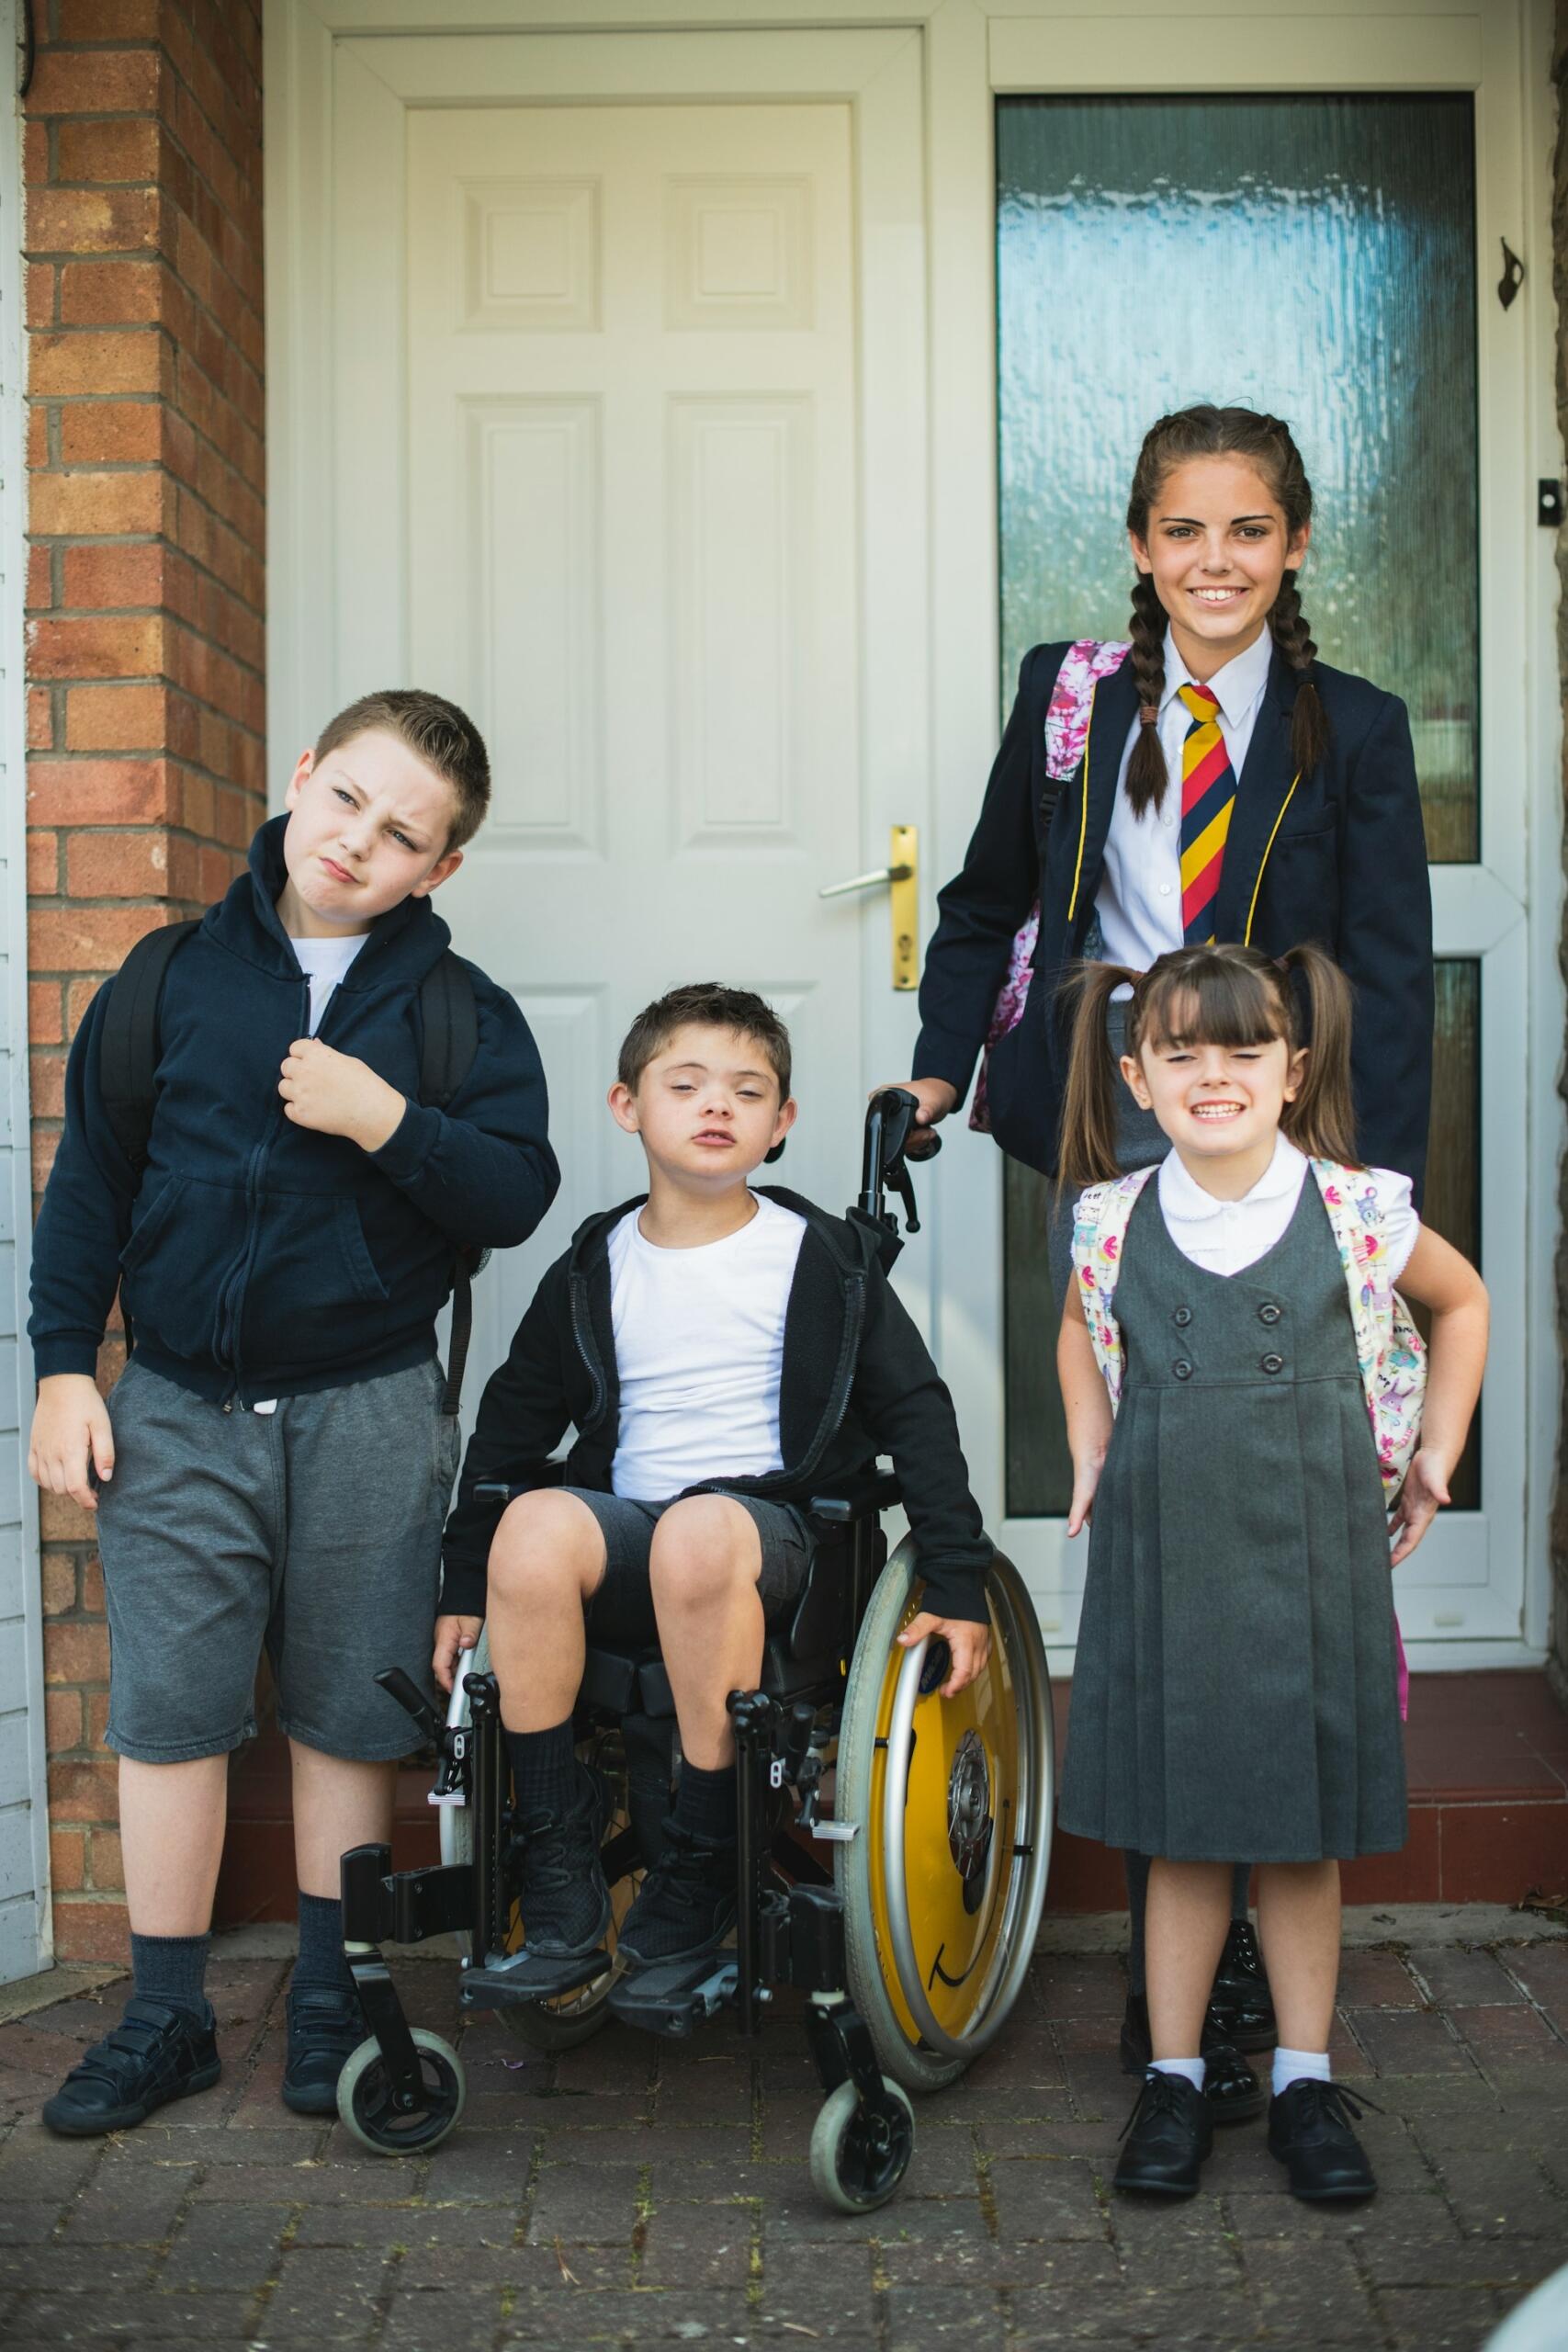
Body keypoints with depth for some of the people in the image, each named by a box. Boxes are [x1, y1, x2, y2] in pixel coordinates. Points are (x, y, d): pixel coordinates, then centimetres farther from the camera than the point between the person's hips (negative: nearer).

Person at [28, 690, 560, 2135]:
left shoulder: (462, 1013, 1)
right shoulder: (175, 976, 5)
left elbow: (515, 1196, -5)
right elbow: (90, 1179, 8)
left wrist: (389, 1121, -19)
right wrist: (65, 1367, 3)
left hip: (368, 1413, -1)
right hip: (179, 1408, 1)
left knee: (347, 1720, 8)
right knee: (168, 1712, 5)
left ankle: (331, 2008, 23)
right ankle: (165, 2018, 18)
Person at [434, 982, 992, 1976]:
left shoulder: (826, 1260, 6)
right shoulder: (594, 1274, 12)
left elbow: (918, 1417, 6)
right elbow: (510, 1430, 18)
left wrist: (960, 1586, -1)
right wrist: (464, 1590, 13)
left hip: (772, 1529, -2)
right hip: (623, 1532, 3)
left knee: (701, 1529, -38)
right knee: (535, 1522, -32)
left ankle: (703, 1859, -23)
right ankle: (559, 1855, -20)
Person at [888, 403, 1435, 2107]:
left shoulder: (1353, 731, 3)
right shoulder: (1072, 696, 9)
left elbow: (1388, 985, -1)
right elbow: (990, 899, 22)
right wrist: (941, 1064, 12)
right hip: (1109, 1147, 2)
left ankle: (1229, 1940, 6)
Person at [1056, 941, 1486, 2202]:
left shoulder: (1358, 1210, -6)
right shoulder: (1114, 1225, -2)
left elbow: (1463, 1301, 13)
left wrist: (1436, 1455, 10)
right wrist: (1091, 1455, 11)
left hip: (1314, 1564, -1)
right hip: (1163, 1565, 1)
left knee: (1308, 1835, 8)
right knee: (1179, 1833, 9)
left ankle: (1306, 2081, 23)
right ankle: (1173, 2078, 22)